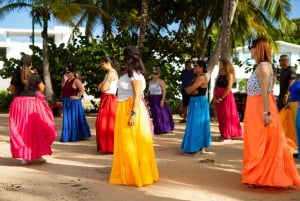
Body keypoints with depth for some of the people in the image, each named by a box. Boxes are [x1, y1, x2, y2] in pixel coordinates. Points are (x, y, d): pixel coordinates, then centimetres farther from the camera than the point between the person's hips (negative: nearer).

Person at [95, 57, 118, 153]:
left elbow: (103, 88, -20)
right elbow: (103, 88, 17)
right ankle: (106, 146, 21)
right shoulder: (109, 73, 17)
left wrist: (101, 85, 0)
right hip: (106, 99, 10)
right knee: (105, 123, 13)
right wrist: (102, 86, -3)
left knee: (107, 123, -6)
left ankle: (110, 147, -1)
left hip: (109, 100, -10)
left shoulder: (111, 73, -14)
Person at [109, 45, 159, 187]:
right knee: (126, 143, 15)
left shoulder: (135, 74, -14)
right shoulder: (129, 73, 15)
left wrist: (133, 114, -26)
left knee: (133, 143, -3)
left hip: (132, 110, -10)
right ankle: (130, 173, 26)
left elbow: (138, 95, -21)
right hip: (124, 110, 10)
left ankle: (137, 175, 7)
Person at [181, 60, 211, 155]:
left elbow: (190, 89, -20)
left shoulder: (202, 77, -16)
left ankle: (194, 148, 1)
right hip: (195, 103, 10)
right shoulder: (196, 77, 14)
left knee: (196, 125, -5)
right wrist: (192, 91, -14)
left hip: (199, 103, -10)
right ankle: (201, 146, 22)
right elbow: (188, 91, 6)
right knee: (198, 125, 14)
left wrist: (189, 89, 1)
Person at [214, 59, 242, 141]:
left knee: (227, 117, -1)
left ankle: (228, 136, 4)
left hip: (226, 98, -7)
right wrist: (214, 97, -4)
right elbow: (215, 87, 10)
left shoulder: (229, 75, -5)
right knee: (220, 117, 10)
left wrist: (221, 98, -16)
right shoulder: (219, 76, 15)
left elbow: (228, 88, -14)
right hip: (218, 99, 7)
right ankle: (223, 134, 19)